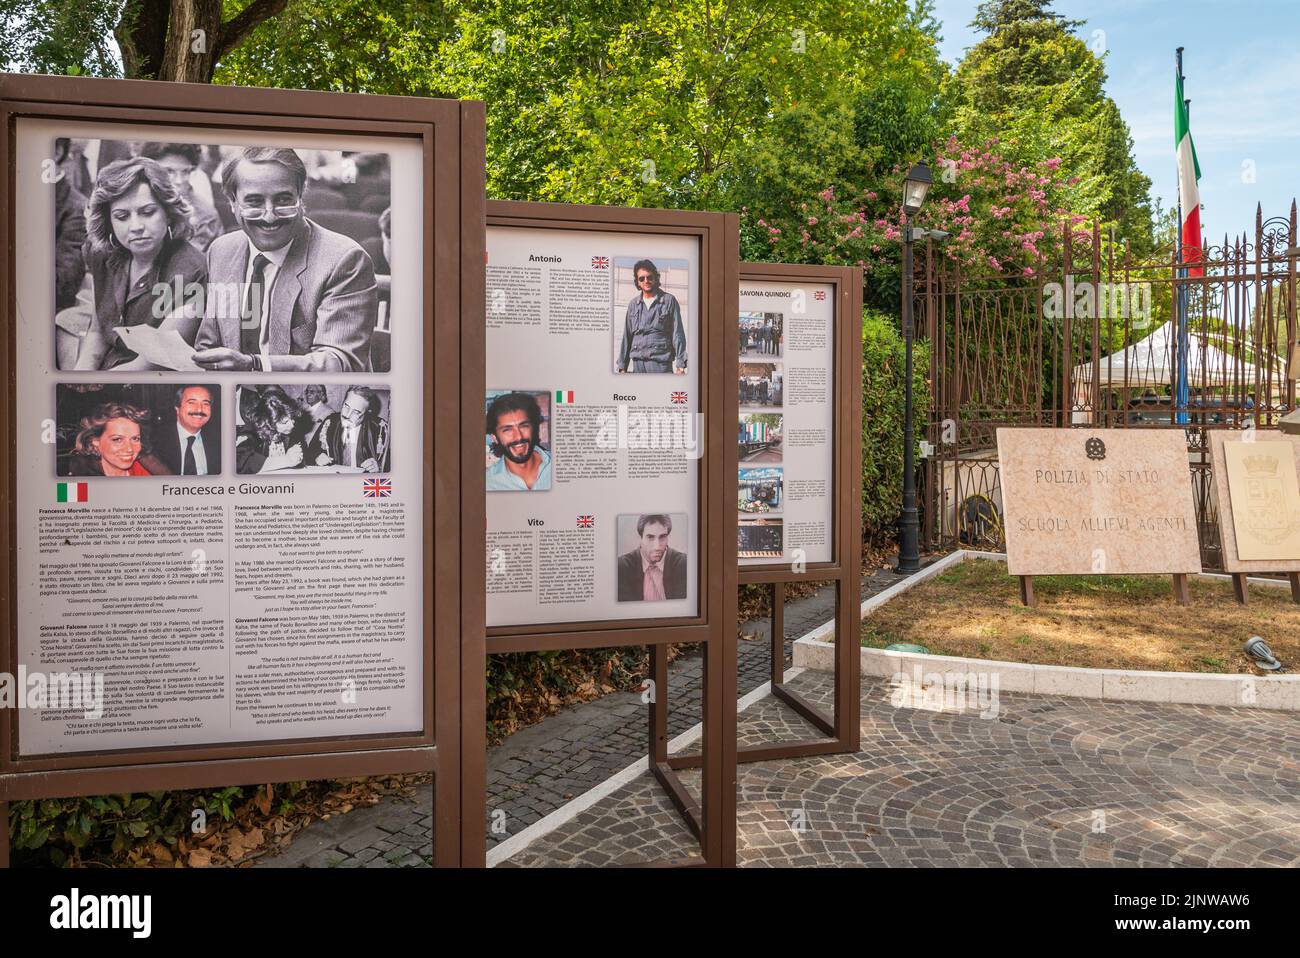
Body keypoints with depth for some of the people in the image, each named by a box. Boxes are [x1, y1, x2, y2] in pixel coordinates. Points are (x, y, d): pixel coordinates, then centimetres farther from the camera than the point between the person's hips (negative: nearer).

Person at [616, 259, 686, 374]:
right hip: (637, 363, 4)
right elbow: (627, 336, 15)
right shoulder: (633, 304, 13)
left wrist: (680, 365, -8)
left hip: (661, 362, -3)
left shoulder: (669, 300, 3)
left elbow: (678, 334, -1)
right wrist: (622, 366, 10)